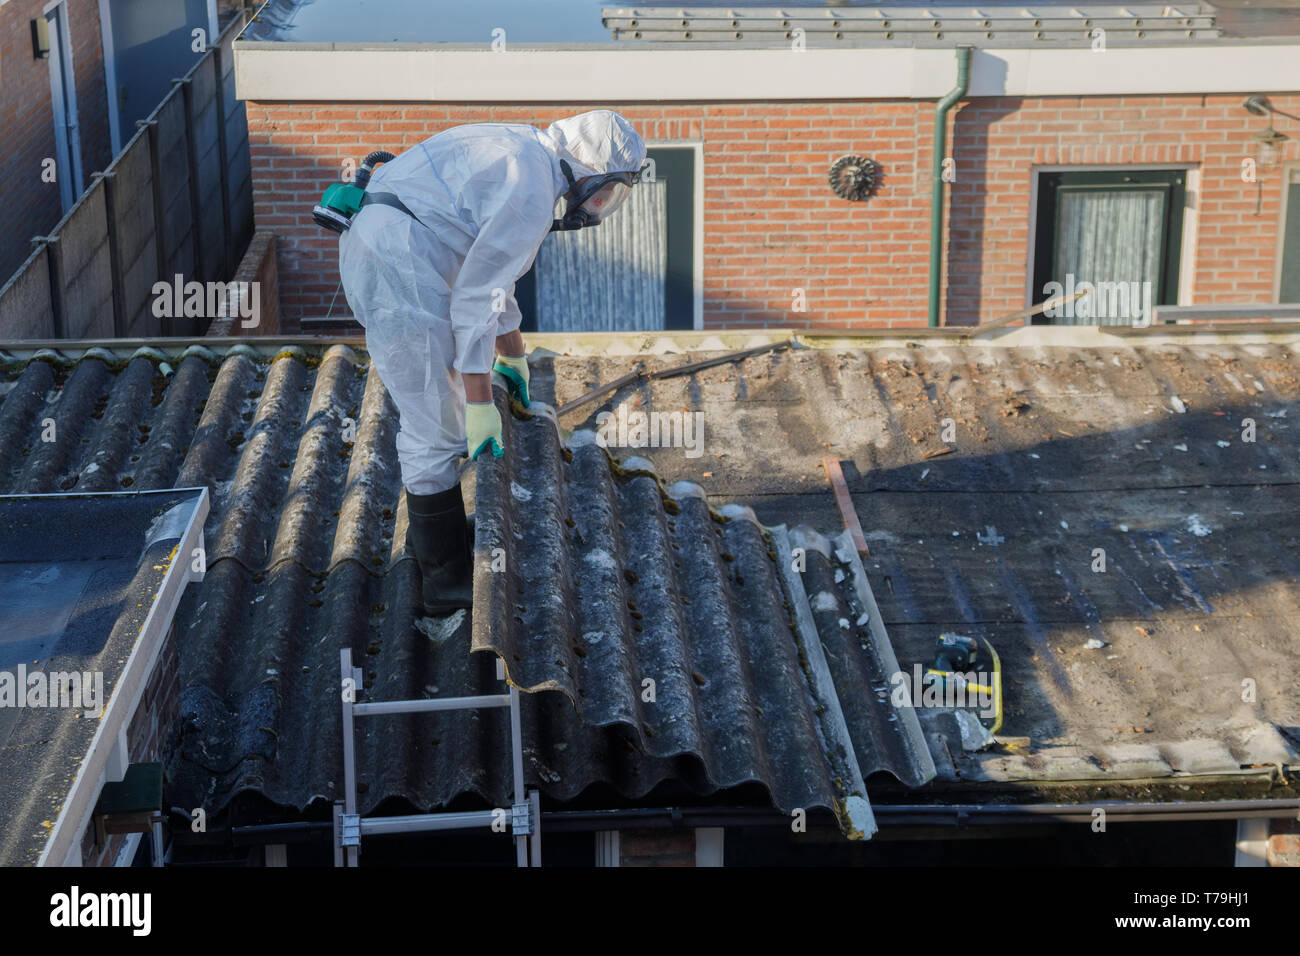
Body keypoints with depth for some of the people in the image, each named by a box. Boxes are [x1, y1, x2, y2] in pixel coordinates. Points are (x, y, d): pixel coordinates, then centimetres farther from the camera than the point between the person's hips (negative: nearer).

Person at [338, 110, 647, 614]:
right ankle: (446, 580, 6)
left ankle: (430, 532, 38)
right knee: (435, 426, -3)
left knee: (438, 405, 23)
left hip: (370, 247, 11)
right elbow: (476, 299, -18)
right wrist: (481, 404, -15)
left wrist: (513, 356, 34)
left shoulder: (521, 155, 16)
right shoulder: (530, 192, -16)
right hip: (398, 270, -11)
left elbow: (487, 266, 28)